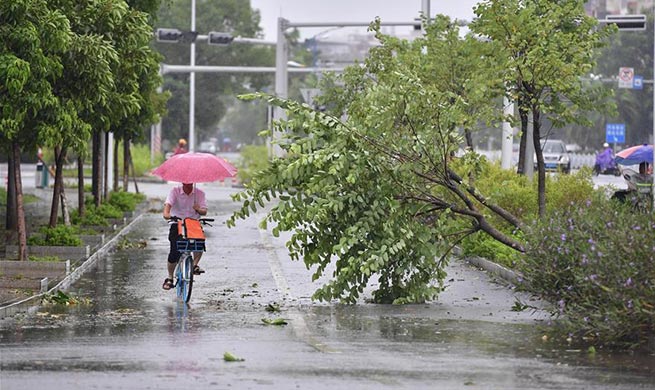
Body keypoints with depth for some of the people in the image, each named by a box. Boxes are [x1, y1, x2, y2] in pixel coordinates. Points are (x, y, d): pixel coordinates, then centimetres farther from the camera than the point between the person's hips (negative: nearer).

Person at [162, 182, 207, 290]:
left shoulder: (199, 193, -1)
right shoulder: (175, 191, -6)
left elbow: (204, 211, -4)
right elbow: (168, 203, -21)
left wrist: (199, 209, -28)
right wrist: (166, 213, -43)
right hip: (177, 224, -1)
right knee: (174, 252, -10)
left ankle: (194, 265, -13)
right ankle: (170, 278, 8)